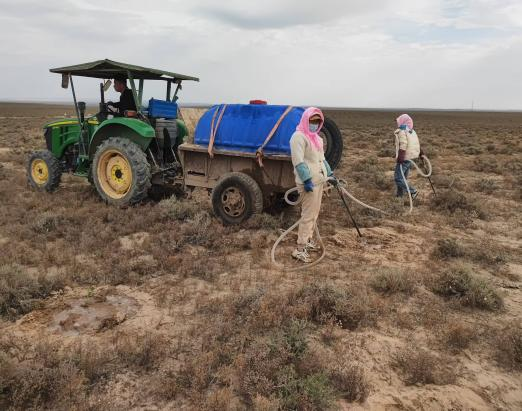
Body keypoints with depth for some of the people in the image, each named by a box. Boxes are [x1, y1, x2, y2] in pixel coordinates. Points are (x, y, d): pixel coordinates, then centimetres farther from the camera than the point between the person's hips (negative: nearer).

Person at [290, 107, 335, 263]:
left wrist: (330, 174, 23)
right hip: (308, 182, -10)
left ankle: (308, 240, 30)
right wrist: (307, 180, -26)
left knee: (314, 213, 16)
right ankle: (300, 249, -5)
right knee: (308, 215, -10)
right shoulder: (299, 136, -13)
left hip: (318, 180, 10)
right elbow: (298, 161, -21)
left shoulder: (316, 137, 19)